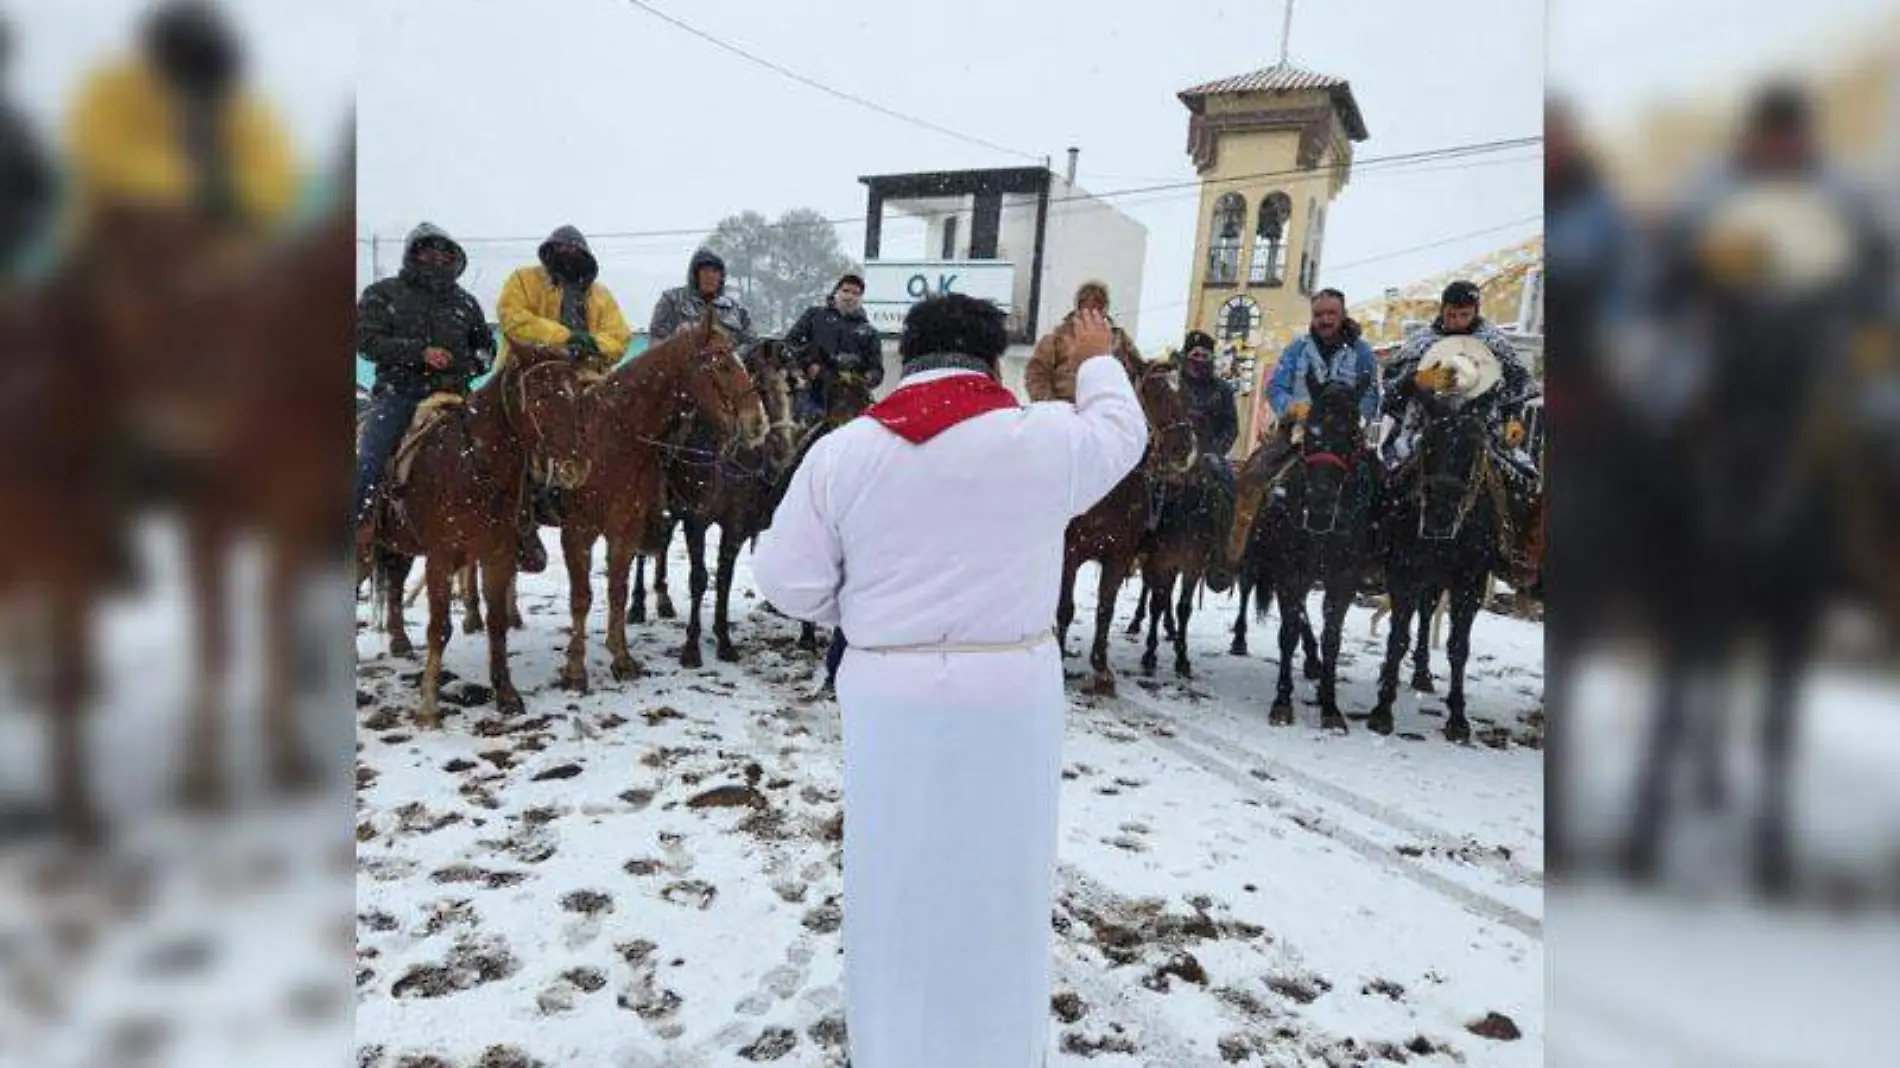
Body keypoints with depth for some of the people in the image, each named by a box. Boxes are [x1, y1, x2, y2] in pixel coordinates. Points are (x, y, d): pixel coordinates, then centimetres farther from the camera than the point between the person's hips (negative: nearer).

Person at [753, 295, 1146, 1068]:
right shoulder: (1046, 438, -7)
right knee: (998, 885, 16)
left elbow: (787, 580, -3)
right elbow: (1122, 433, 15)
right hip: (1011, 692, 0)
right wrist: (1098, 362, 33)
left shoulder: (840, 450, -5)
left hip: (888, 694, 1)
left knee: (896, 880, 16)